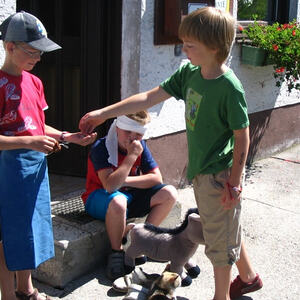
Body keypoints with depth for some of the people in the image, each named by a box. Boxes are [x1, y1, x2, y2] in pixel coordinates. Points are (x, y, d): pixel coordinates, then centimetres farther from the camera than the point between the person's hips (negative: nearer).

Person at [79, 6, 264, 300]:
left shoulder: (229, 87, -21)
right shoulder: (189, 74, 1)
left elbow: (242, 137, -17)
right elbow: (149, 98, 2)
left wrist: (234, 182, -16)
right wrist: (102, 113, 0)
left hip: (220, 174, -8)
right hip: (201, 170, 8)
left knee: (220, 238, 7)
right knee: (227, 229, 24)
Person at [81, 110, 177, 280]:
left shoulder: (141, 146, -3)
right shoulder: (101, 148, -22)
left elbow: (157, 178, -7)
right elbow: (110, 186, -34)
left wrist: (125, 180, -18)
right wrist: (131, 156, -32)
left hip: (131, 195, 6)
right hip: (100, 198, -6)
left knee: (169, 193, -11)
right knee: (118, 201, -41)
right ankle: (116, 252, -18)